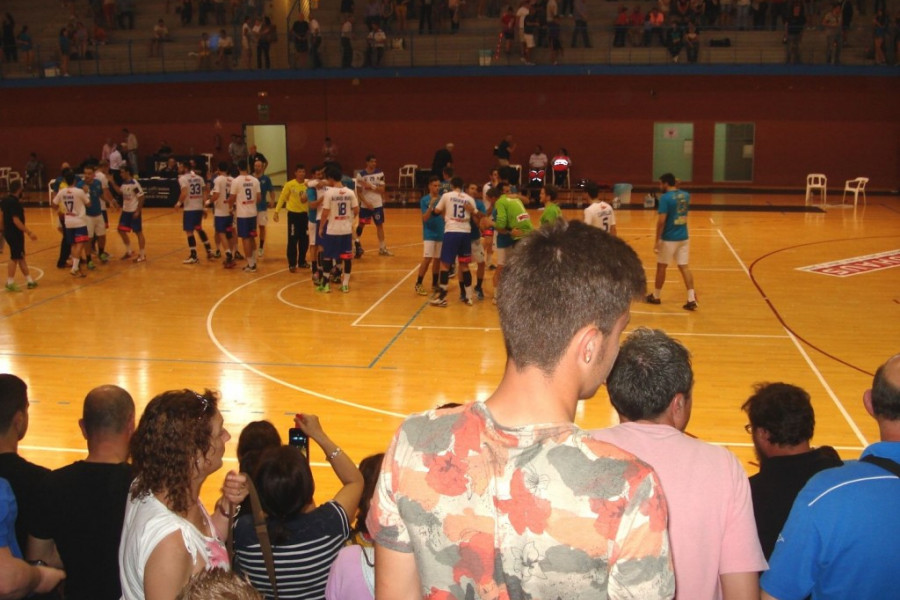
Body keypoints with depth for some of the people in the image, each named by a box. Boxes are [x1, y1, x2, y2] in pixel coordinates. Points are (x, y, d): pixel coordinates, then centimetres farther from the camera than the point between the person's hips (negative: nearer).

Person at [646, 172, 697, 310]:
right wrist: (677, 188, 20)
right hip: (684, 237, 6)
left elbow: (661, 221, -20)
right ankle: (692, 299, -1)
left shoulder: (665, 198, -15)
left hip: (669, 238, -6)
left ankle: (655, 296, 23)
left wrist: (657, 241, -15)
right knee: (684, 267, 6)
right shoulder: (686, 195, 6)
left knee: (661, 266, 10)